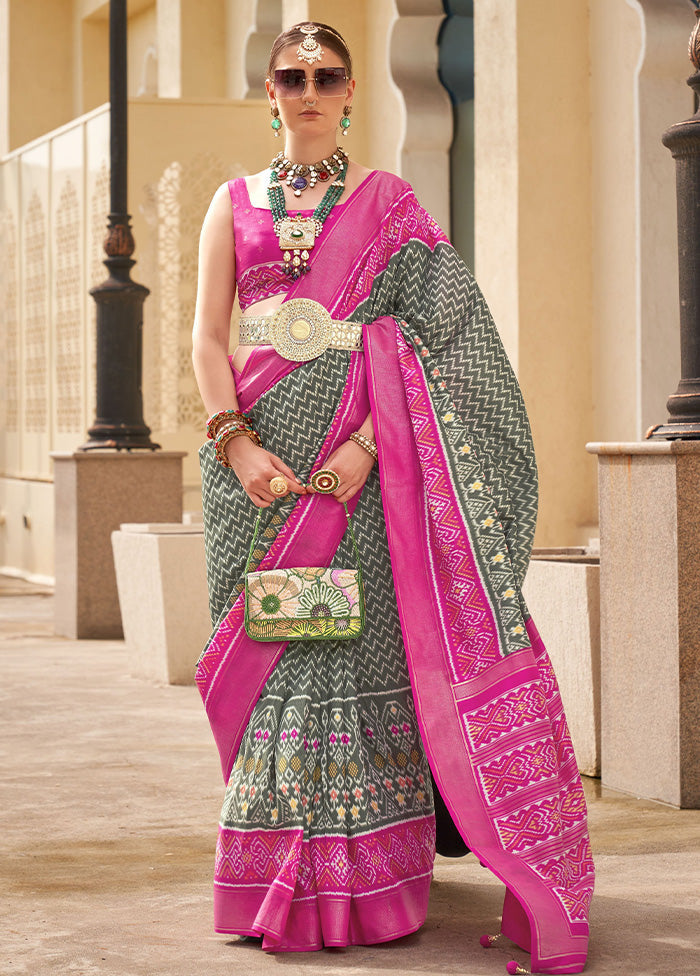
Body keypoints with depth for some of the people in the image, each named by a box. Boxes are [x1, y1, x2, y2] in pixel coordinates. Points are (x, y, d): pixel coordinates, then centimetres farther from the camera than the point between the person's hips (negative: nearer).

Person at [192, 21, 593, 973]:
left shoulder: (387, 200, 8)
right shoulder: (236, 202, 14)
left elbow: (424, 333, -1)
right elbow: (208, 335, 7)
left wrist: (366, 442, -15)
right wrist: (237, 440, -9)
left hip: (356, 451, -2)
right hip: (257, 446, 2)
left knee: (361, 640, -6)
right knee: (272, 645, 0)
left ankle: (365, 883, 1)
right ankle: (280, 882, 9)